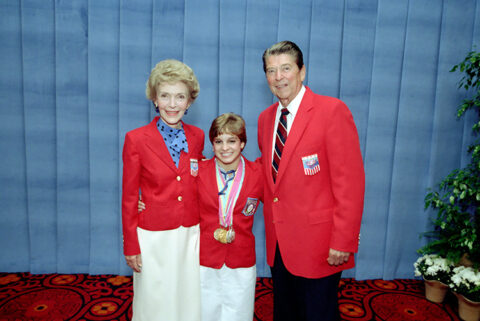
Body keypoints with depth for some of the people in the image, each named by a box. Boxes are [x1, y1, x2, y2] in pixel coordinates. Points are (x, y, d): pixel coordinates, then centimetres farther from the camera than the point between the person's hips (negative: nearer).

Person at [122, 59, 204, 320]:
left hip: (191, 236, 3)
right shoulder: (136, 139, -8)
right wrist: (130, 247, -3)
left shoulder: (197, 137, 2)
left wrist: (202, 231, 7)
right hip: (153, 237, -3)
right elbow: (129, 197, -4)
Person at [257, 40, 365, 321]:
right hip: (278, 243, 6)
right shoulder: (265, 118, 9)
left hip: (318, 245, -6)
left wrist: (344, 242, -18)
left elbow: (350, 180, -15)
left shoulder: (332, 110, -12)